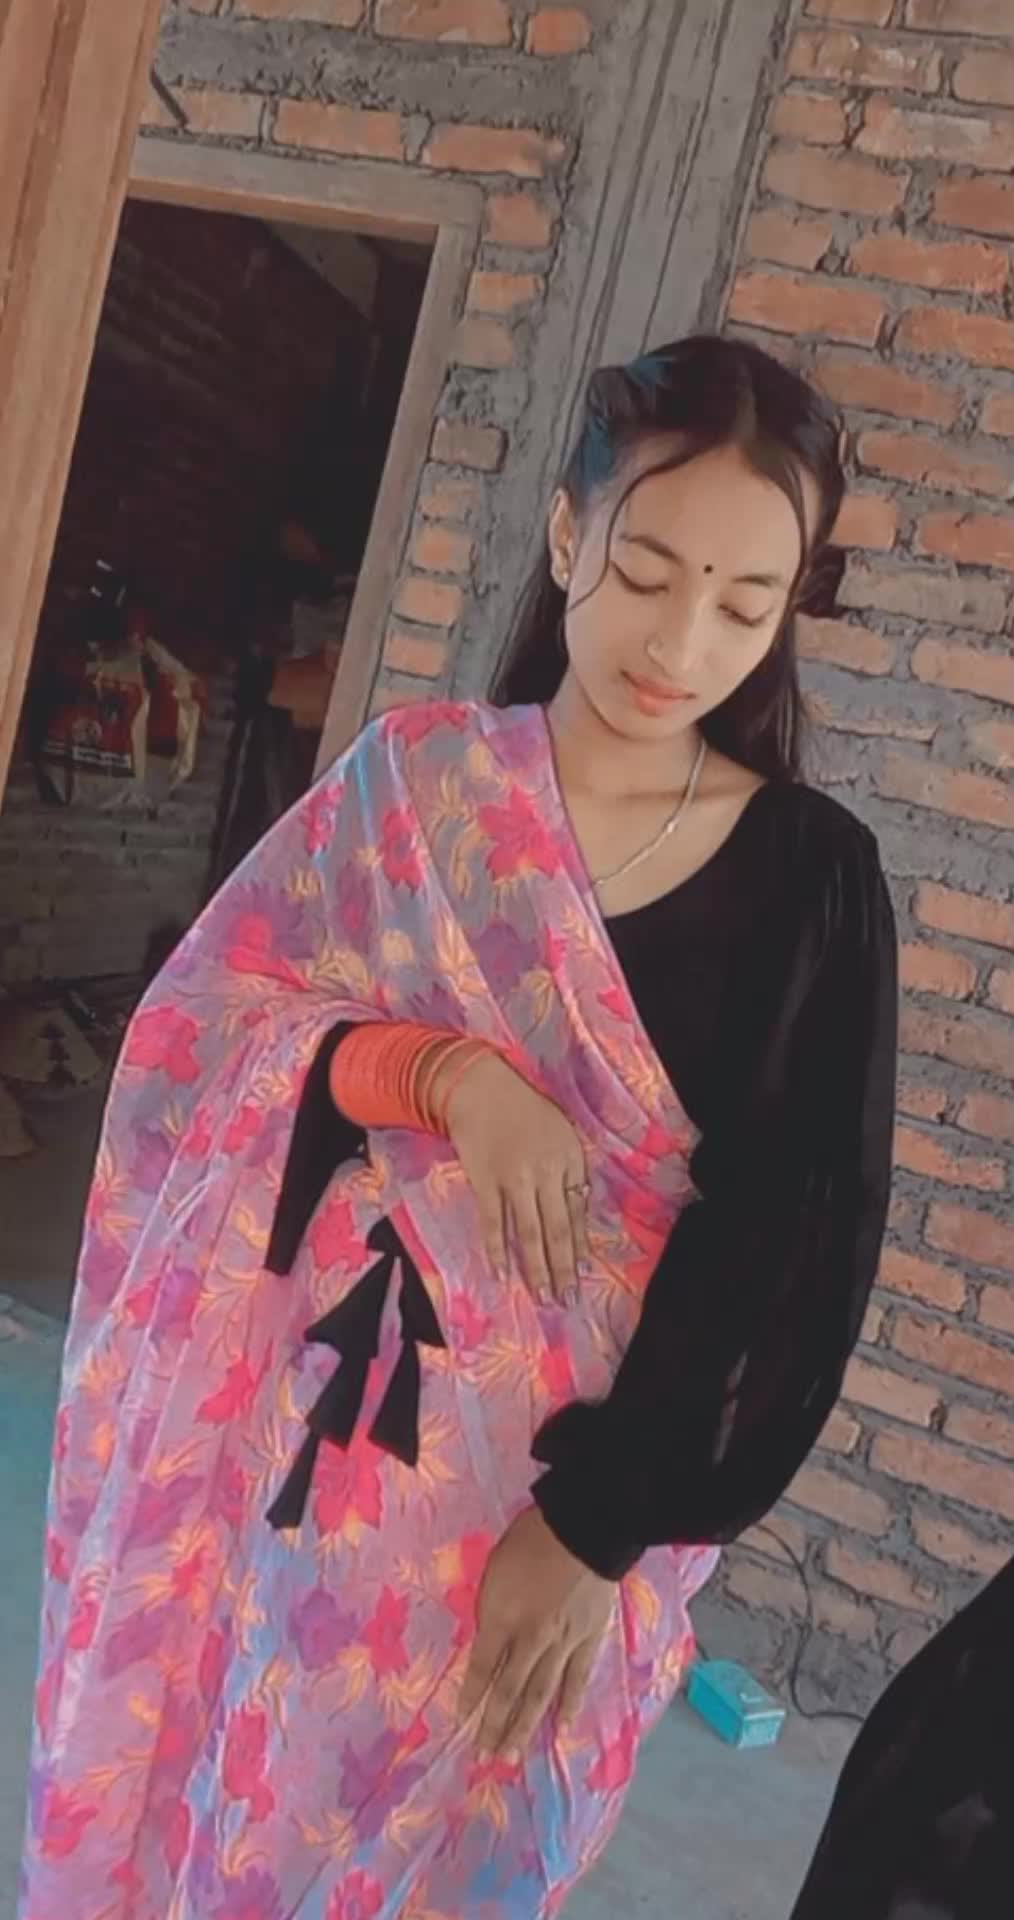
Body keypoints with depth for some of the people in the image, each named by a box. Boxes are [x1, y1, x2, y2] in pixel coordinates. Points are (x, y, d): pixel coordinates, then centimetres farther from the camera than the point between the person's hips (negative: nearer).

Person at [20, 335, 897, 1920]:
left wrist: (602, 1525, -12)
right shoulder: (414, 776, -3)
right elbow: (194, 1027, -3)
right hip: (297, 1433, 2)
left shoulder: (810, 877, -6)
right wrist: (440, 1071, -20)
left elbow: (794, 1247, -7)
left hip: (556, 1493, -1)